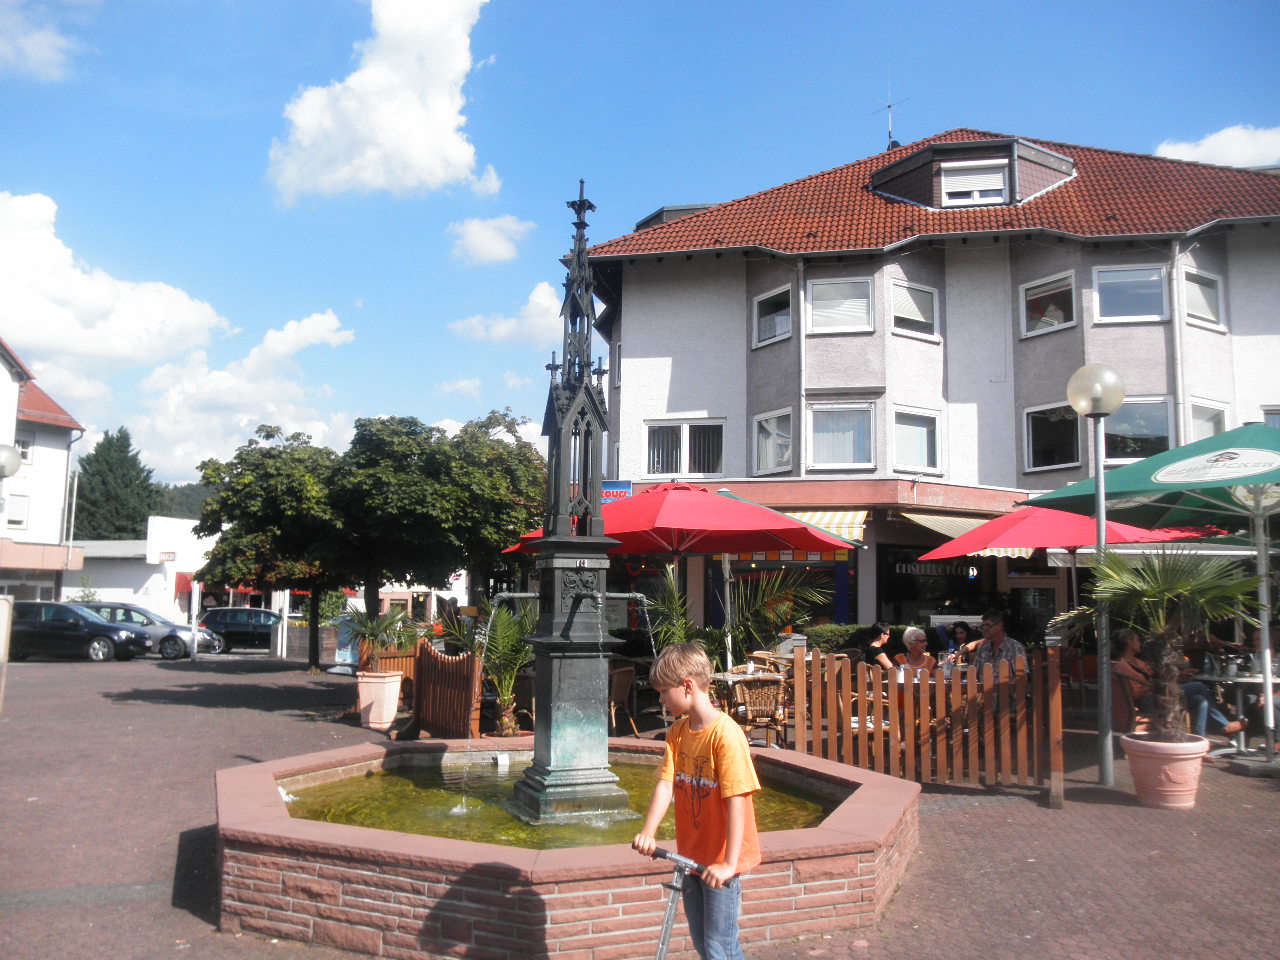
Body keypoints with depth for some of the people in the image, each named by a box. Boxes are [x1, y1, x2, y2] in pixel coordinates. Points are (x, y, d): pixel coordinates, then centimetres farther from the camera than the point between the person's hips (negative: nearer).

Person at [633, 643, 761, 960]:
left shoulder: (725, 733, -21)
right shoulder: (677, 732, 2)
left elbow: (736, 801, -24)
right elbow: (665, 784, -7)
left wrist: (729, 863, -26)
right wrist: (648, 832, -22)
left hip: (720, 861, -7)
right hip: (690, 855, 7)